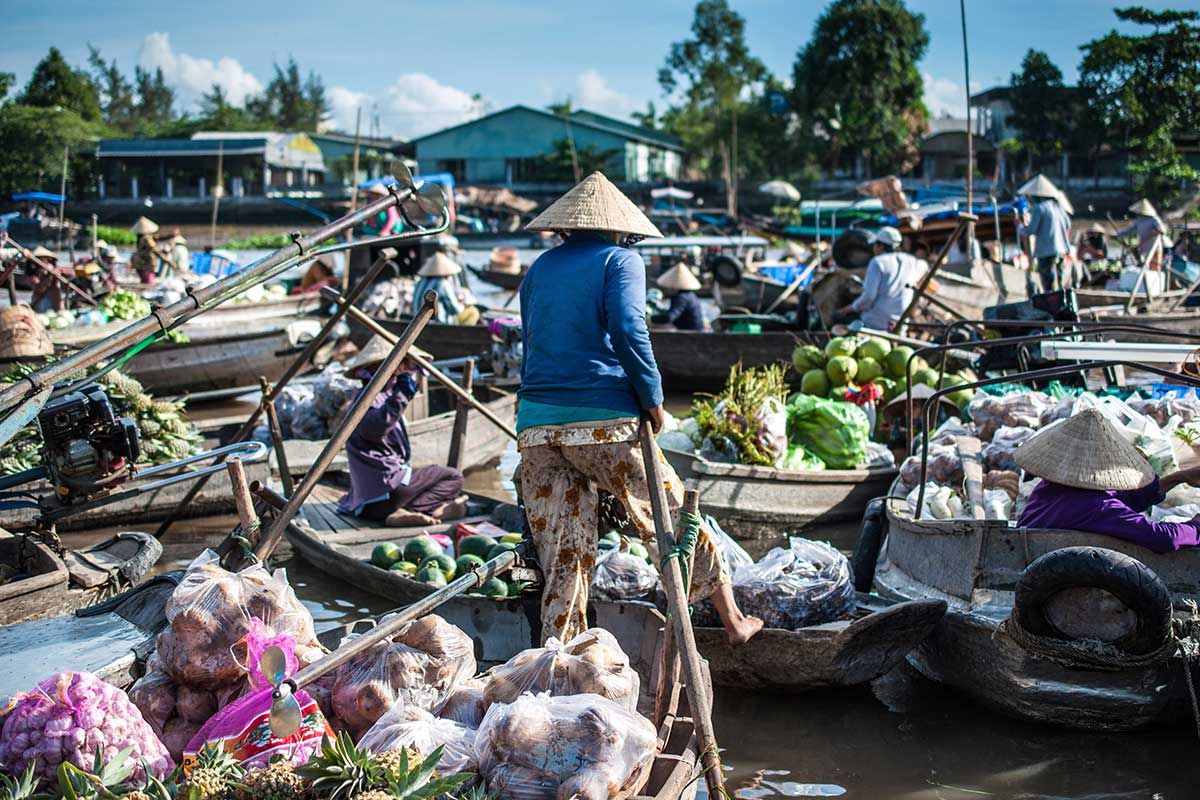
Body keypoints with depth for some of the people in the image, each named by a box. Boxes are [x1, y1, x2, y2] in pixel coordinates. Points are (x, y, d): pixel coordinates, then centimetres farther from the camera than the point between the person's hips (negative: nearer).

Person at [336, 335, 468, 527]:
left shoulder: (382, 396, 20)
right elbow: (373, 428, -35)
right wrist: (400, 397, -38)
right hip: (386, 491, -10)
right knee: (453, 477, -3)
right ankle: (407, 512, -18)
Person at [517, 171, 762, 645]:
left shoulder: (539, 269, 19)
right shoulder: (620, 259, 3)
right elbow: (629, 332, -12)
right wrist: (653, 400, -4)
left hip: (536, 424, 5)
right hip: (603, 419, -4)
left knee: (561, 561, 9)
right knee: (673, 516, 12)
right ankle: (732, 620, 23)